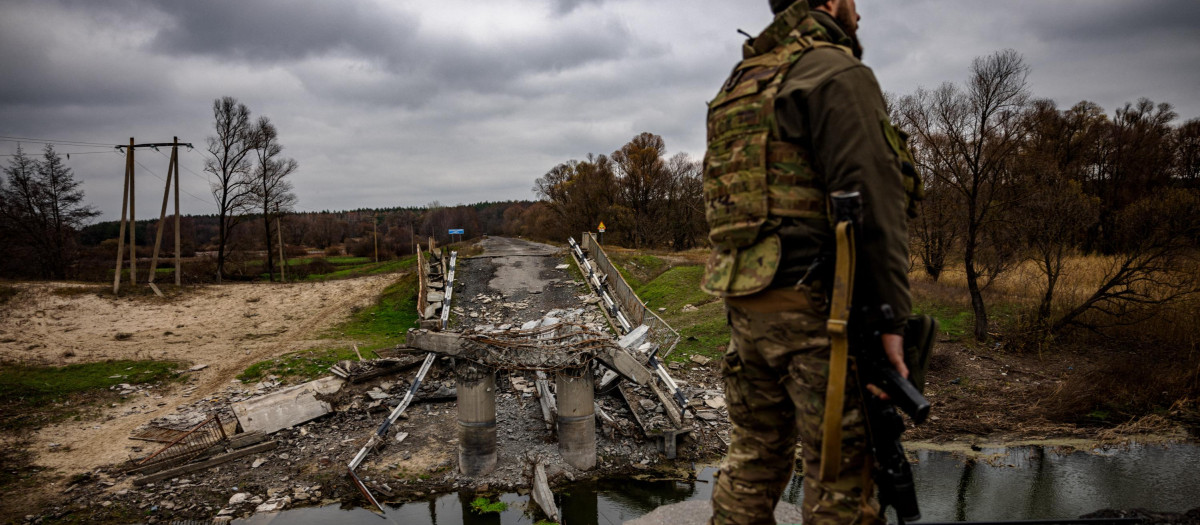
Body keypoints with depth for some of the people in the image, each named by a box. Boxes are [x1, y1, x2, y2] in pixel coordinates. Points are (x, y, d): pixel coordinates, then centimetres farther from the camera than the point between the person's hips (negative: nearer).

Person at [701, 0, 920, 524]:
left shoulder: (740, 82, 20)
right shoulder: (837, 72, -7)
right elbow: (873, 201, -16)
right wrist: (892, 317, -15)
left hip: (745, 302, 8)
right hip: (818, 304, -8)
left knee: (753, 458, 16)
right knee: (841, 480, 1)